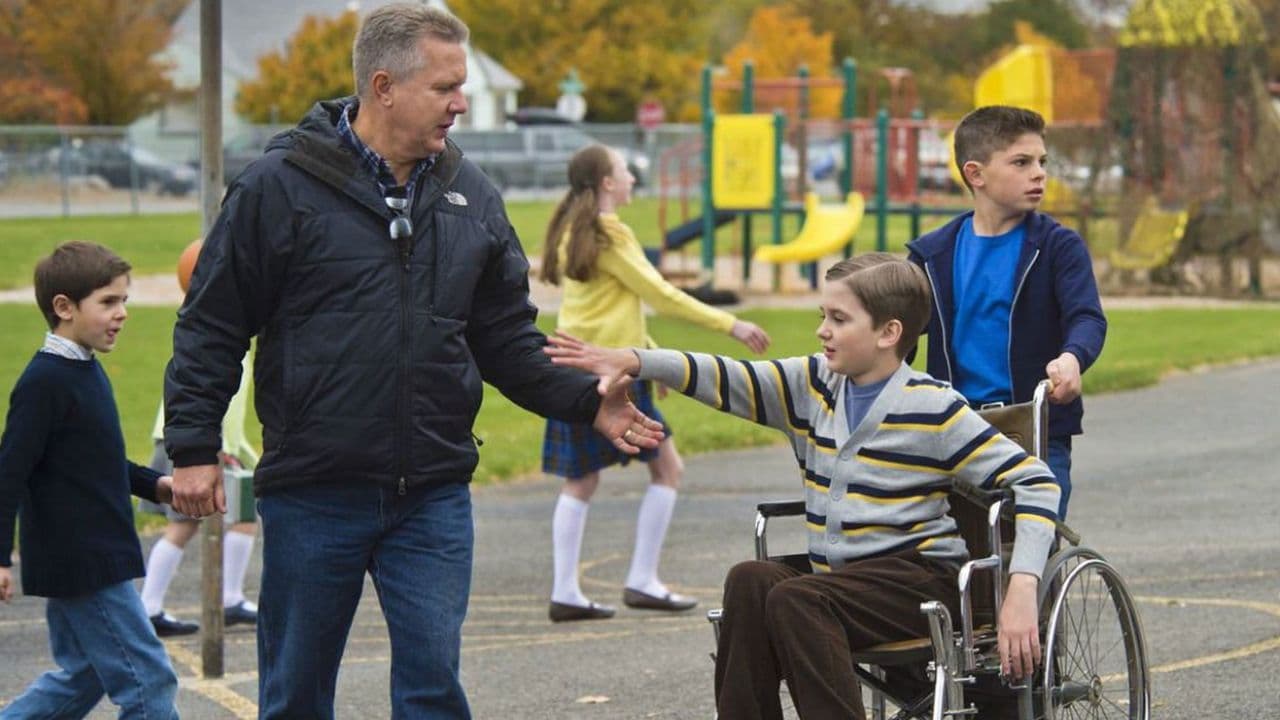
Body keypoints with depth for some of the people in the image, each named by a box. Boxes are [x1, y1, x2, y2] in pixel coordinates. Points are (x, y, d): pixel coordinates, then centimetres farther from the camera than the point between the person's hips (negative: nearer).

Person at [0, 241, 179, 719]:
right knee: (148, 682, -7)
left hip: (93, 561, 10)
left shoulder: (85, 371, 13)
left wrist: (153, 484, 15)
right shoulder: (45, 382, -17)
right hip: (82, 566, -10)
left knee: (83, 677, 17)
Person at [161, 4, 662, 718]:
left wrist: (586, 400, -1)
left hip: (434, 496, 3)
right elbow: (211, 329, -3)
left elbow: (508, 339, 13)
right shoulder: (281, 186, -7)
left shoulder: (471, 195, 7)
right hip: (313, 497, -3)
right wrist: (193, 447, -7)